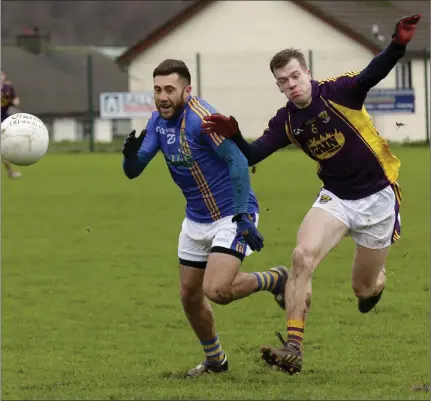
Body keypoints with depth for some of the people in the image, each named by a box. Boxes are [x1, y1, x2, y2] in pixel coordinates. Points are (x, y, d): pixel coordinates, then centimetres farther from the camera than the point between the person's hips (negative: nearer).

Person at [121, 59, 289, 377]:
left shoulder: (201, 118, -23)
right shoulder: (158, 121, 1)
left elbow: (238, 161, -27)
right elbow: (133, 171, 0)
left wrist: (243, 216, -32)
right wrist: (131, 154, -25)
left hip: (231, 216, -8)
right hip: (197, 219, 8)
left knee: (216, 290, -22)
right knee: (190, 295, 11)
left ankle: (276, 280, 4)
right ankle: (215, 360, 33)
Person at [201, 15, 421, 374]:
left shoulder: (338, 92, -17)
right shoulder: (286, 122, -2)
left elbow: (374, 73, -34)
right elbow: (252, 155, -7)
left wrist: (398, 45, -53)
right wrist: (233, 135, -28)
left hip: (378, 197, -3)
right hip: (336, 197, 3)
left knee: (364, 290, 7)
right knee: (303, 256, -24)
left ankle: (377, 279, 49)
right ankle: (294, 349, -24)